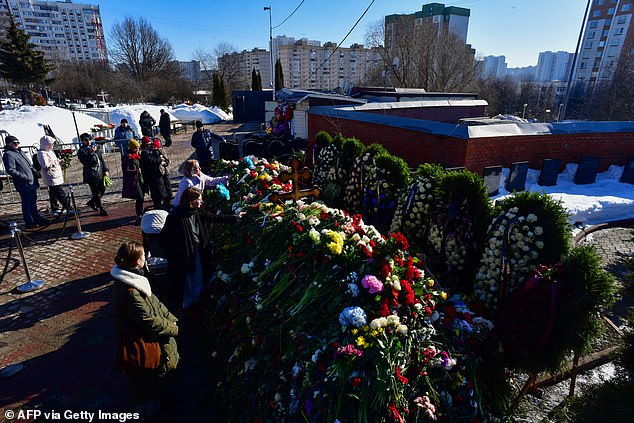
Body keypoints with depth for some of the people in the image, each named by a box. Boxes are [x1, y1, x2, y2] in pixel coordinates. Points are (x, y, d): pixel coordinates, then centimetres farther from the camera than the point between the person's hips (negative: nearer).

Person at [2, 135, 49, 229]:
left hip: (32, 182, 9)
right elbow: (10, 170, -18)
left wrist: (34, 171, 13)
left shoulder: (20, 152, 18)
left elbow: (28, 165, 28)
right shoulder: (8, 154, -10)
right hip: (24, 184, -9)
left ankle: (37, 218, 27)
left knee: (33, 202, 17)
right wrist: (23, 176, -25)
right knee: (26, 204, -2)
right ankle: (29, 222, 4)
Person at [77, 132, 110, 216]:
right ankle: (101, 209, 6)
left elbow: (102, 159, 16)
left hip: (100, 173, 6)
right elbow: (85, 162, -18)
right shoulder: (81, 151, -4)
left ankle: (91, 203, 34)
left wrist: (106, 170, 10)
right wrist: (91, 153, -28)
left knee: (102, 189, 13)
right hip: (91, 175, -6)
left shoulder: (95, 147, 14)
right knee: (96, 192, -2)